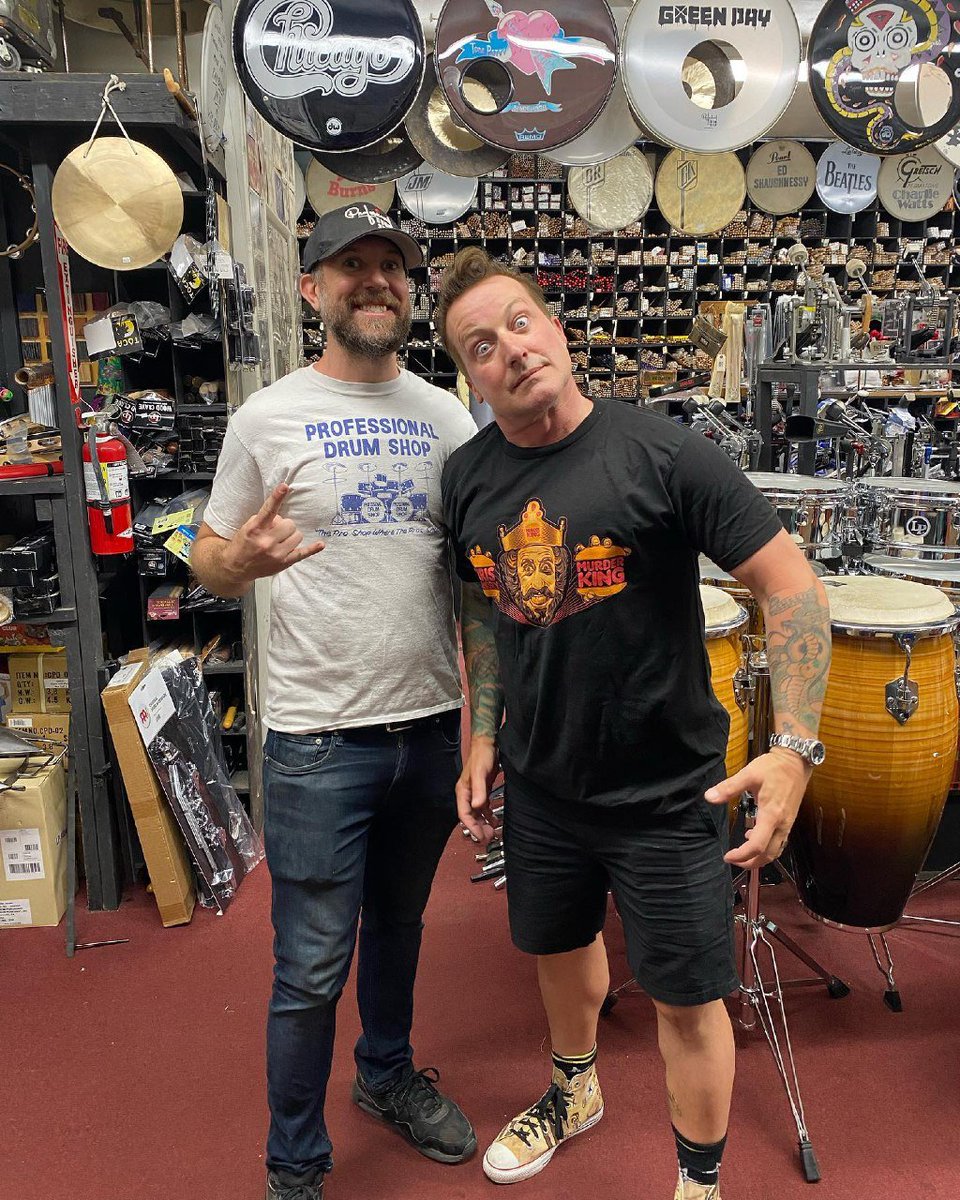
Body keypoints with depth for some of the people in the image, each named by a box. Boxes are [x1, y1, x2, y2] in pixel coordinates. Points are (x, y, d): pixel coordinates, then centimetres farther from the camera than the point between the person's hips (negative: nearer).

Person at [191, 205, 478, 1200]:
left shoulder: (445, 416, 6)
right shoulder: (269, 417, -4)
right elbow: (207, 558, 0)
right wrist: (240, 560, -24)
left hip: (430, 722, 4)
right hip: (319, 736, -4)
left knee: (399, 920, 23)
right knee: (312, 965, 4)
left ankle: (387, 1075, 48)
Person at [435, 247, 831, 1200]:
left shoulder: (662, 454, -18)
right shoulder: (469, 477, -2)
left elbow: (790, 585, -16)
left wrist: (794, 746, -24)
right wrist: (482, 738, 7)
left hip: (664, 796, -5)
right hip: (539, 787, 5)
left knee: (685, 996, 9)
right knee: (558, 947, 25)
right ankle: (573, 1091, 56)